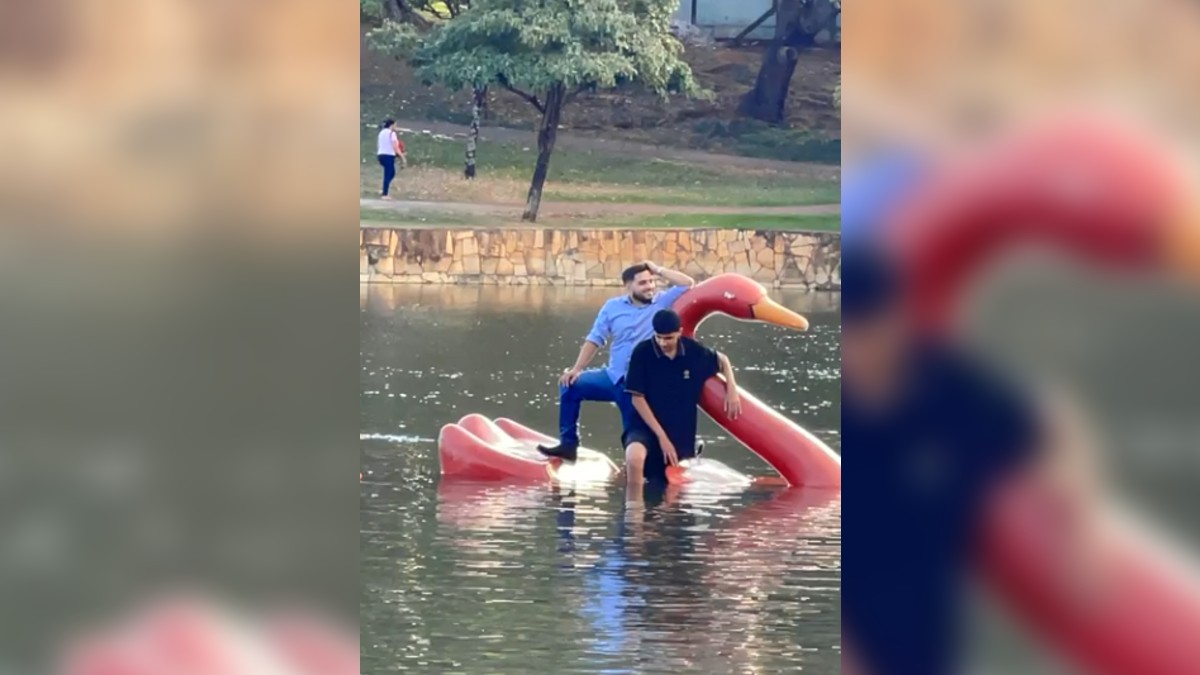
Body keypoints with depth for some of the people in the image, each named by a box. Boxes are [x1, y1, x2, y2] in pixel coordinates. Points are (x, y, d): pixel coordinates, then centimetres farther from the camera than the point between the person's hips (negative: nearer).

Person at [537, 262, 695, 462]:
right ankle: (568, 444, 5)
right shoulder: (613, 307, 4)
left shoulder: (663, 303, -3)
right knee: (571, 385, 0)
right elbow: (595, 340, 6)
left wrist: (658, 270, -10)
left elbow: (688, 284, -13)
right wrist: (576, 369, -3)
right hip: (614, 376, 4)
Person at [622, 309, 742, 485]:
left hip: (681, 434, 4)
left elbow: (721, 360, 18)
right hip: (647, 427, -4)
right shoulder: (642, 353, -13)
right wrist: (661, 435, -14)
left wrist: (731, 389, -1)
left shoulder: (693, 351, -4)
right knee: (634, 456, -36)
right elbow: (637, 398, -10)